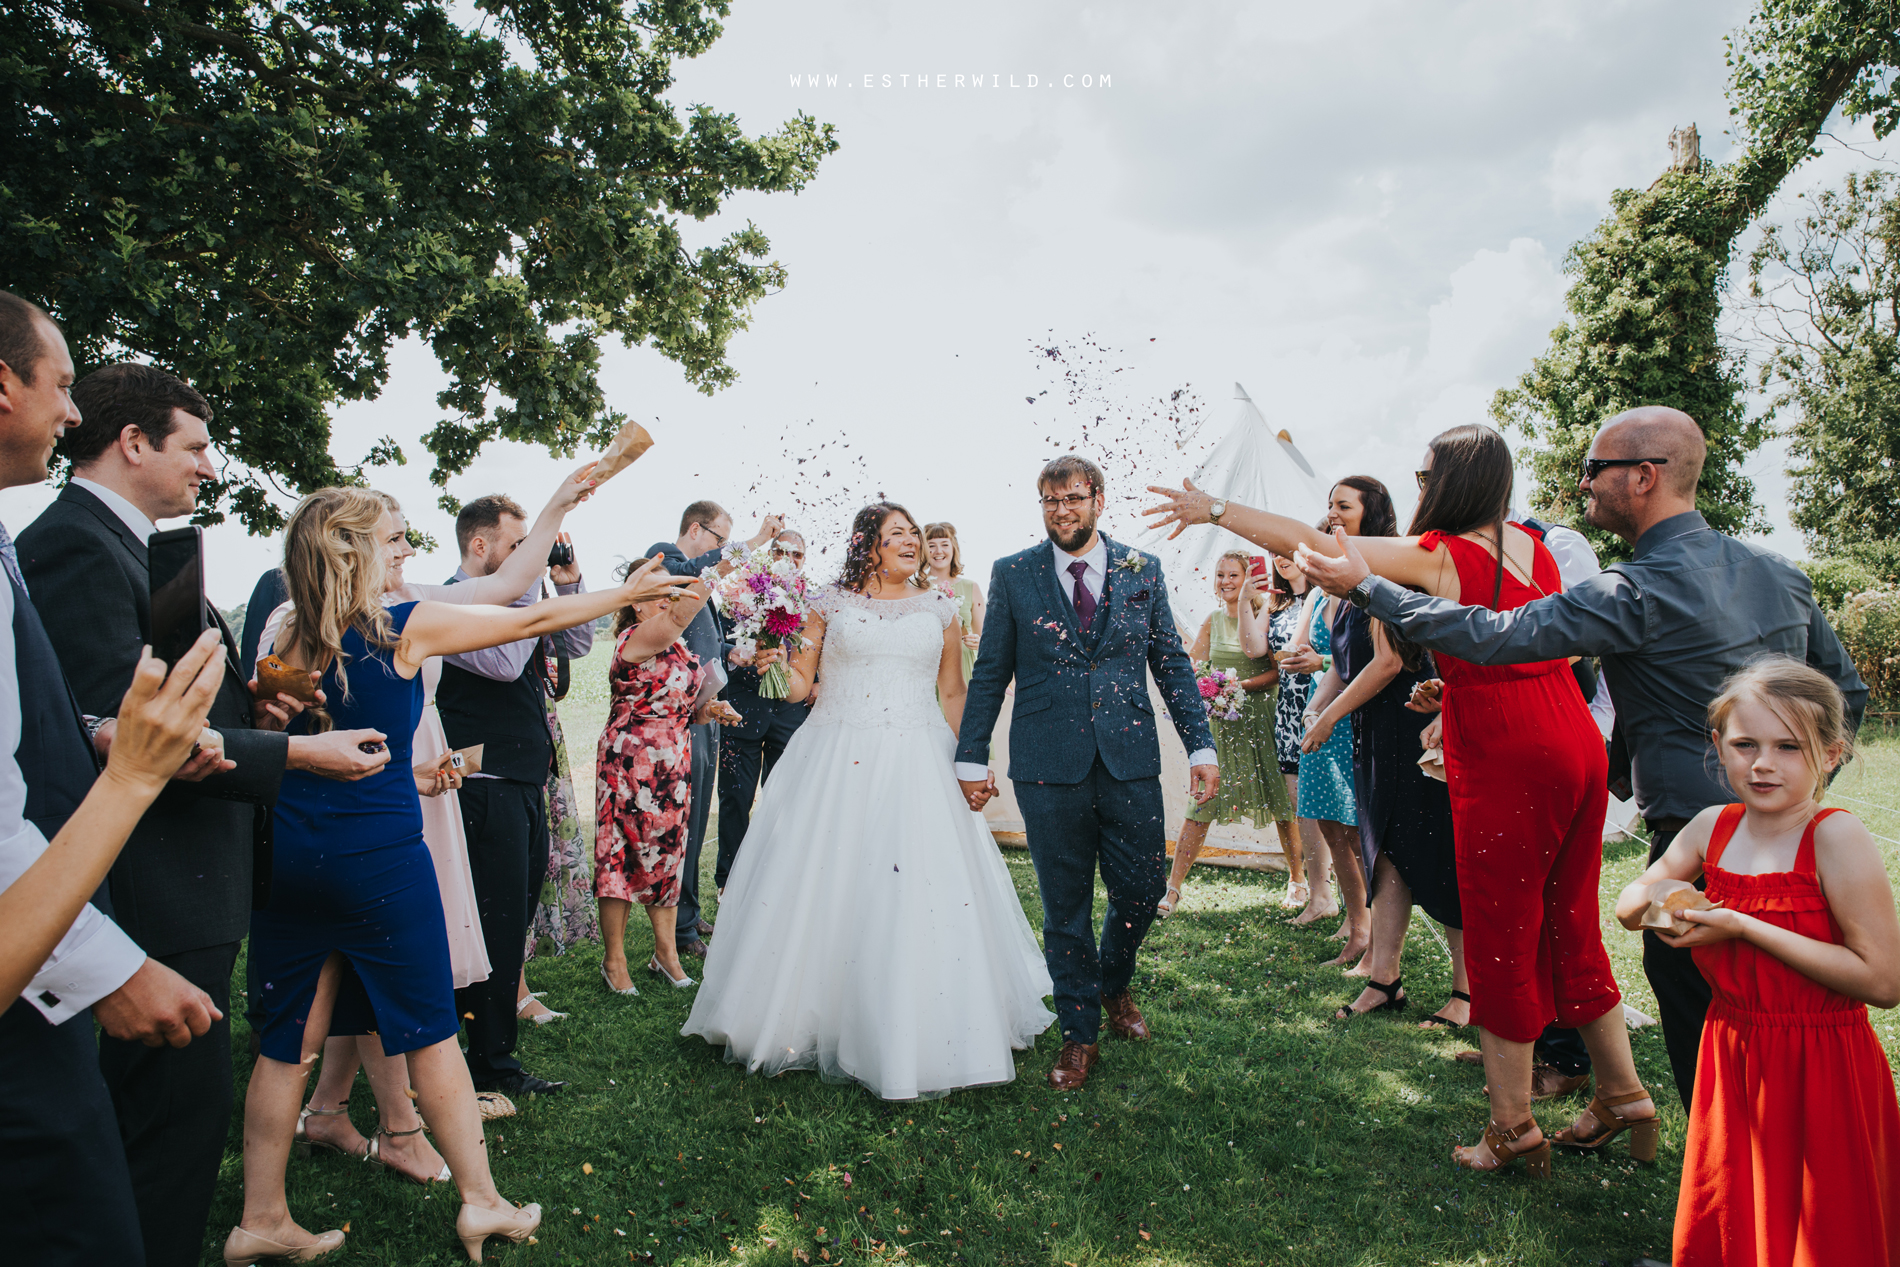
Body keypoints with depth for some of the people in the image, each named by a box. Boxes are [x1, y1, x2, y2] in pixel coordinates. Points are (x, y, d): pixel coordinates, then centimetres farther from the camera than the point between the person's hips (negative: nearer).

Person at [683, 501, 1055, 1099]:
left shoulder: (940, 608, 9)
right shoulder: (830, 603, 4)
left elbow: (952, 694, 12)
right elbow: (800, 684, 6)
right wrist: (774, 661, -14)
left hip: (916, 765, 1)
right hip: (836, 760, -1)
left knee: (923, 898, -1)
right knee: (820, 888, 3)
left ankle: (912, 1037, 16)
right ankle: (808, 1022, 23)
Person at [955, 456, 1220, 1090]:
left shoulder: (1142, 571, 7)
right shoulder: (1013, 575, 3)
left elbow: (1173, 664, 9)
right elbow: (989, 674, 5)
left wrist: (1201, 745, 2)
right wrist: (971, 758, 3)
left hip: (1131, 760, 2)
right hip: (1049, 765, -1)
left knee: (1144, 888, 6)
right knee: (1065, 907, 6)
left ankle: (1114, 984, 37)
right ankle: (1079, 1034, 24)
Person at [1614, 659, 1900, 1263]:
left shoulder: (1837, 838, -18)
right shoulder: (1711, 827, -1)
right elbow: (1627, 906, 12)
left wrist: (1744, 926, -25)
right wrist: (1659, 896, -11)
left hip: (1818, 1070, -5)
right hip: (1729, 1058, 5)